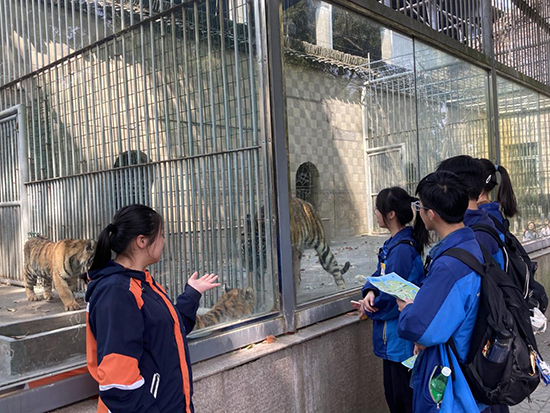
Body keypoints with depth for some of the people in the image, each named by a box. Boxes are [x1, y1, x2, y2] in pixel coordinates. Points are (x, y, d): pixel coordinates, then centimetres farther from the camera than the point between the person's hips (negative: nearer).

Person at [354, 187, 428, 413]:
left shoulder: (402, 248, -24)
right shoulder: (394, 242, 5)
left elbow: (392, 295, -22)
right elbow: (380, 274, 11)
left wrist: (370, 307, -5)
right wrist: (370, 291, -9)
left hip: (401, 336, -9)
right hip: (392, 336, 9)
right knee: (392, 393, 22)